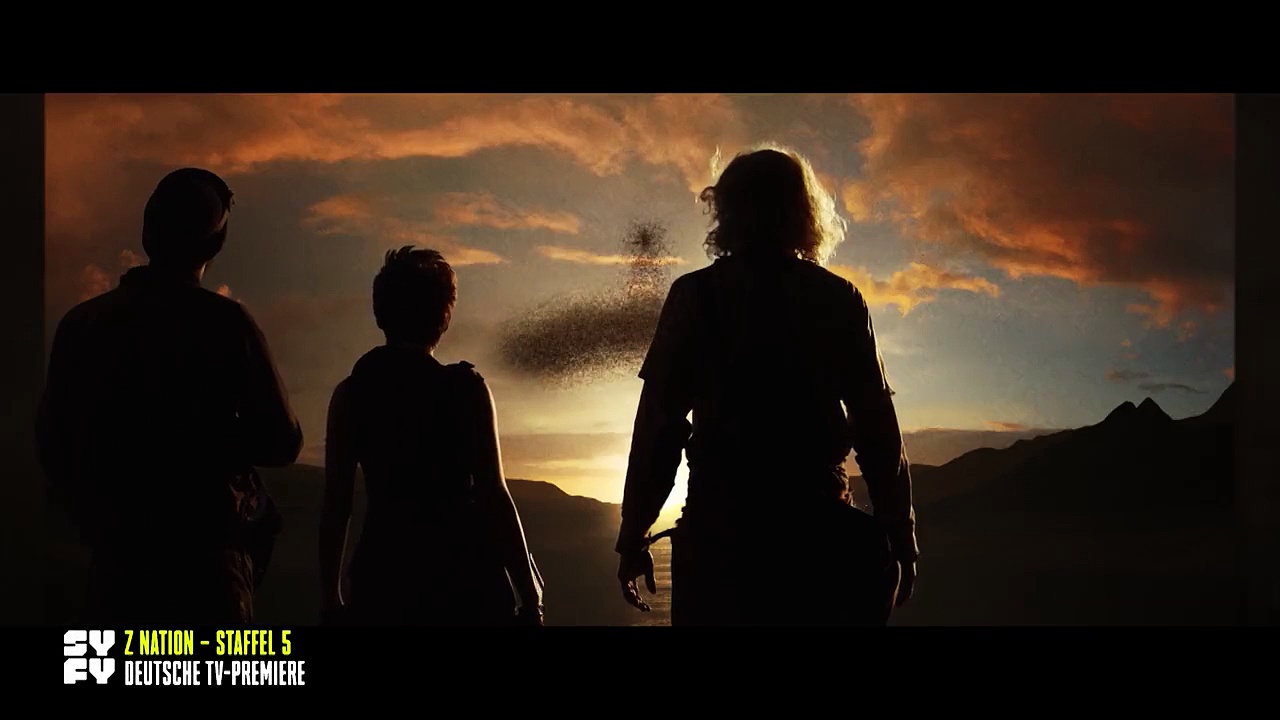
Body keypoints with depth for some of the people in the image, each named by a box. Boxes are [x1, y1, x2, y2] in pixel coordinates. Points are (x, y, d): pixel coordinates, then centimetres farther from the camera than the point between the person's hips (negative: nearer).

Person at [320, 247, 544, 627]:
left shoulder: (350, 394, 5)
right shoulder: (466, 388, -2)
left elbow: (335, 506, 4)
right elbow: (494, 496, -6)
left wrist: (331, 599, 11)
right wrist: (530, 596, -2)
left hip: (384, 573, 3)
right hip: (463, 576, -2)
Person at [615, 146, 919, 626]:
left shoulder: (694, 296, 3)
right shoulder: (840, 302, 6)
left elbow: (659, 422, -2)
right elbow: (876, 426, 3)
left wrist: (633, 535, 2)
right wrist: (900, 537, 7)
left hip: (719, 525, -1)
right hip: (818, 528, 1)